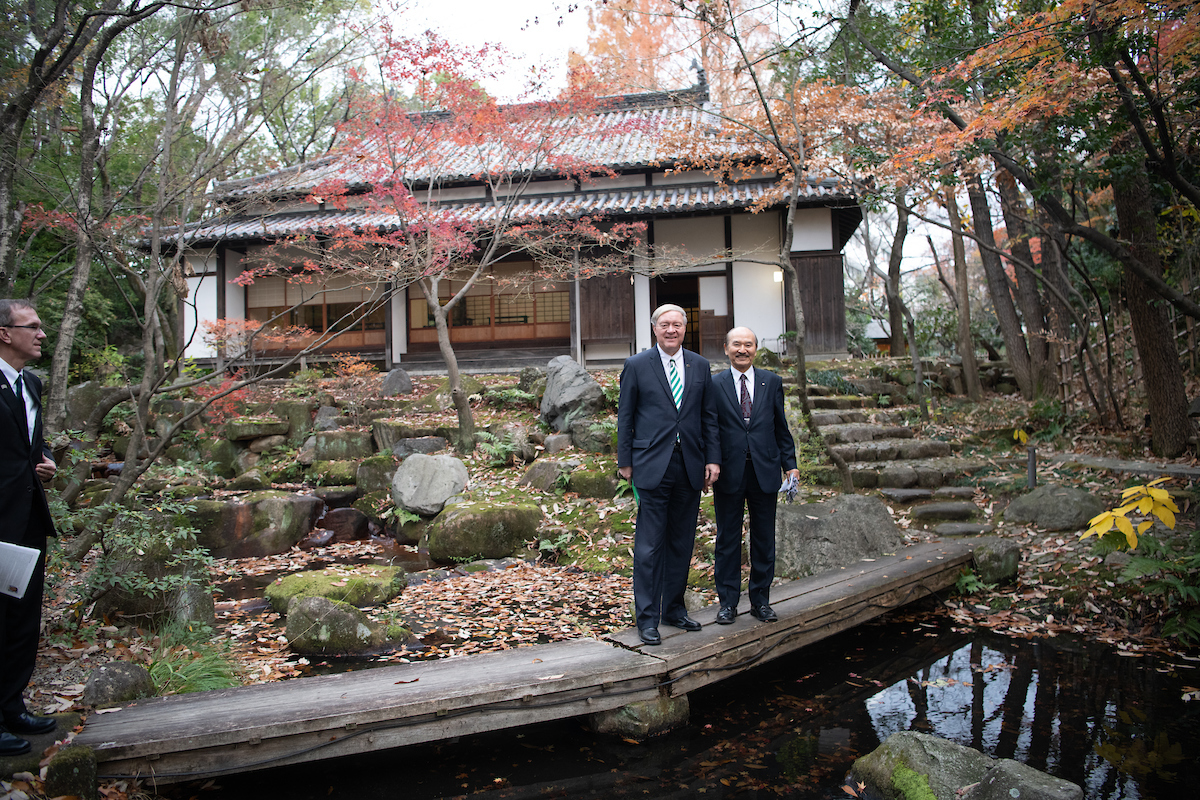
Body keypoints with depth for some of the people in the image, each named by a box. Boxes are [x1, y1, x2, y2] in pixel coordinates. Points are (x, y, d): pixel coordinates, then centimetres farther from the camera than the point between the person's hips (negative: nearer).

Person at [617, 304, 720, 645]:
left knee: (682, 543, 11)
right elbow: (625, 416, 3)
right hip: (652, 465, -4)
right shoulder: (636, 366, 1)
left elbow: (708, 416, 12)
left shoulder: (700, 366, 11)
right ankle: (647, 617, 6)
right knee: (649, 545, -3)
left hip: (690, 465, 4)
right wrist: (624, 461, 0)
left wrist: (713, 458, 5)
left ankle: (674, 608, 25)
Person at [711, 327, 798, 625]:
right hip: (728, 474, -2)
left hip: (765, 472, 2)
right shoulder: (714, 384, 0)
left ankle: (760, 600, 22)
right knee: (728, 539, 6)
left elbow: (781, 427, 11)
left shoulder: (772, 382, 8)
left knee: (764, 539, 9)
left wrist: (789, 464, 5)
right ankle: (728, 602, 17)